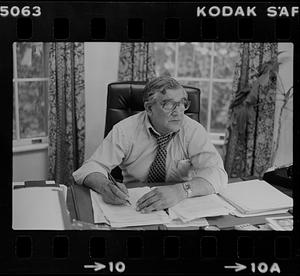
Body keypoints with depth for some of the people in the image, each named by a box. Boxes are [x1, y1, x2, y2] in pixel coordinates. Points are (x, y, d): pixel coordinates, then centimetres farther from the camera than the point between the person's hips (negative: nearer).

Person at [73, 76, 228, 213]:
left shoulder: (193, 131, -9)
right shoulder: (125, 130, -9)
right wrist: (105, 186, -36)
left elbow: (217, 174, -21)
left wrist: (180, 191, -40)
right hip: (133, 207, 1)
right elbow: (91, 168, -12)